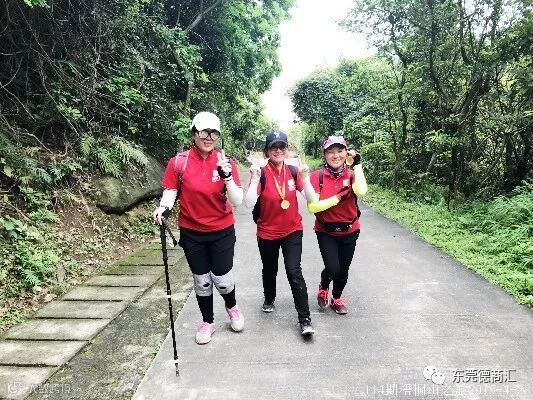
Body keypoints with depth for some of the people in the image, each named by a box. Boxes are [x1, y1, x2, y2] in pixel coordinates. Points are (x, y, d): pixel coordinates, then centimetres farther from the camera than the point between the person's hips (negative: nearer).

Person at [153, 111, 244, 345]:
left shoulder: (225, 162, -9)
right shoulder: (179, 162, -10)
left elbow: (237, 201, -12)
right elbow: (170, 191, -1)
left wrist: (226, 175, -27)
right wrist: (163, 208, -22)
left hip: (222, 231, 0)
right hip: (191, 232, 1)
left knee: (222, 280, 2)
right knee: (201, 280, 13)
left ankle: (232, 307, 37)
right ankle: (207, 322, 38)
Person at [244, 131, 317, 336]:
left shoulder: (293, 171, -5)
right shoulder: (261, 174, -14)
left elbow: (312, 199, -8)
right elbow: (249, 203, -26)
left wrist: (305, 177, -20)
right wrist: (255, 178, -32)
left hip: (292, 230, 1)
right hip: (267, 232, 0)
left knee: (294, 271, -10)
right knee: (270, 270, 19)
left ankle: (305, 319, -1)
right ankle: (269, 299, 49)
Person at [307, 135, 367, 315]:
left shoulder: (351, 175, -6)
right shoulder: (317, 176, -12)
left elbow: (361, 191, -28)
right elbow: (312, 206, -19)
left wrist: (357, 164, -20)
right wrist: (339, 197, -21)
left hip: (349, 231, 2)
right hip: (326, 232, -2)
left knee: (343, 270, 13)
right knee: (333, 269, -12)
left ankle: (336, 298, 42)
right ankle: (323, 287, 26)